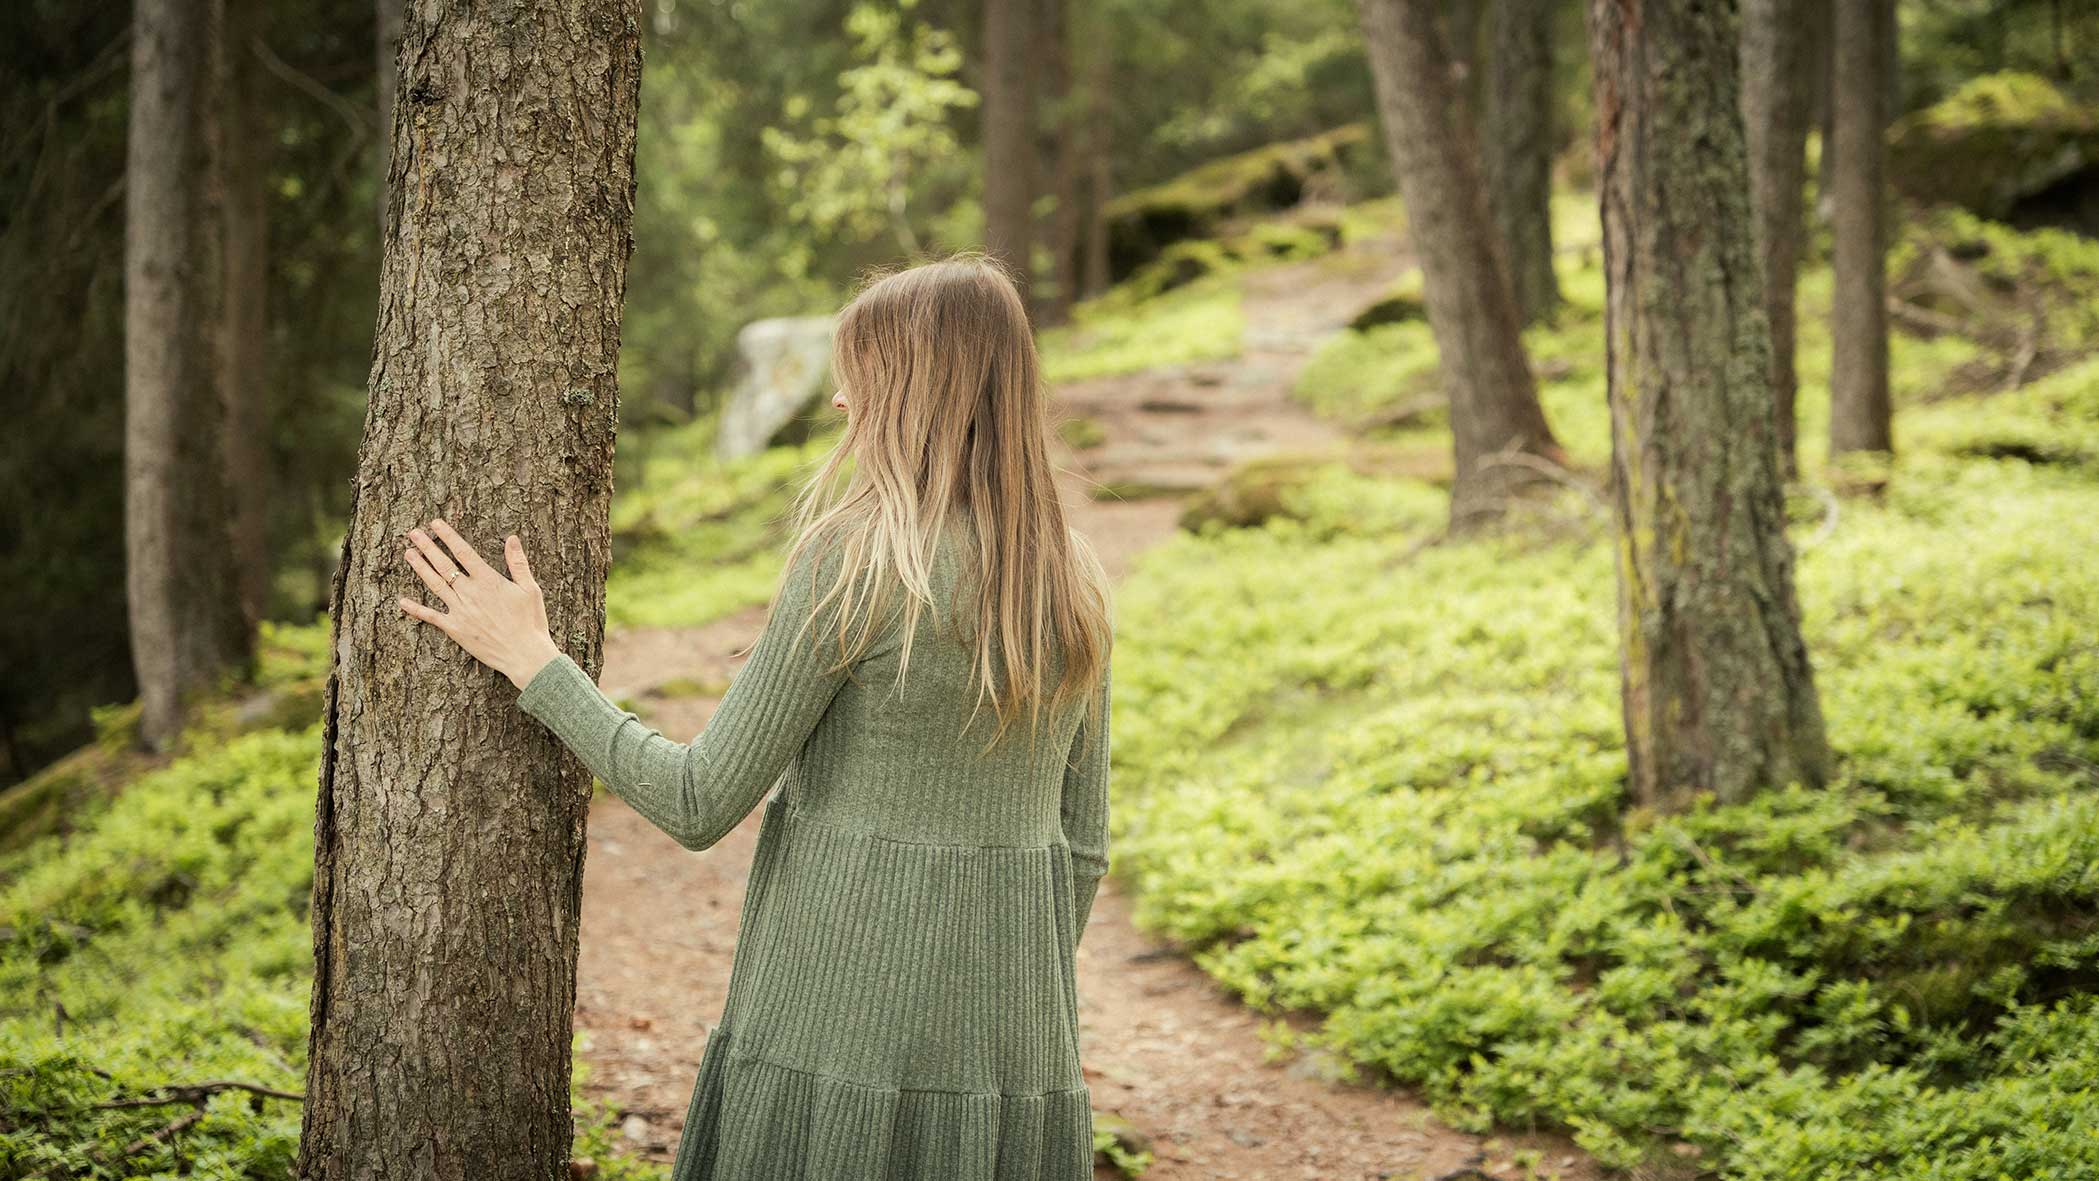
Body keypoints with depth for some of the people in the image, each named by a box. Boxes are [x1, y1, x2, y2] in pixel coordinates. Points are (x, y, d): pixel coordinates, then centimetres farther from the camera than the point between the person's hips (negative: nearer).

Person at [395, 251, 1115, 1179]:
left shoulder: (855, 558, -12)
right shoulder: (1075, 586, 6)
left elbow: (700, 805, -9)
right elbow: (1081, 852, 11)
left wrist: (530, 659, 0)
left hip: (845, 1037, -6)